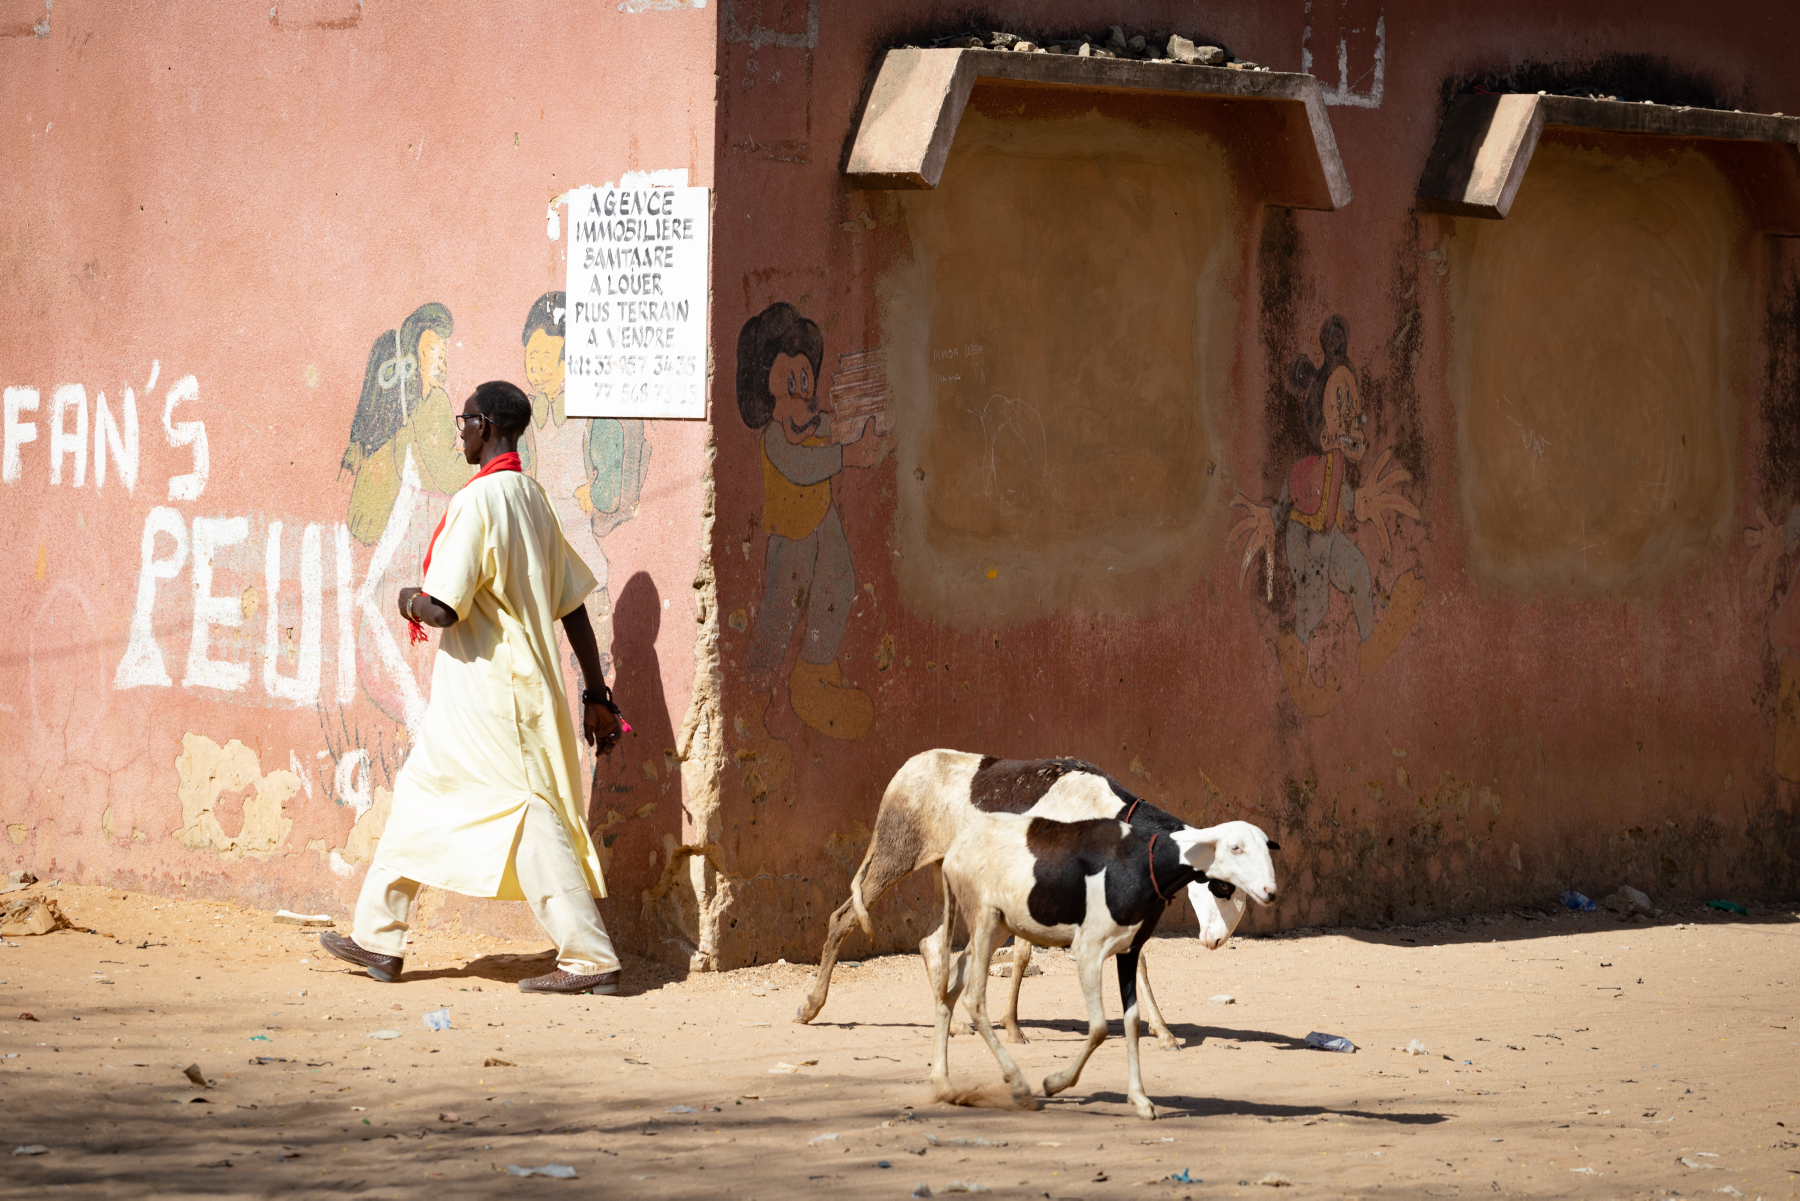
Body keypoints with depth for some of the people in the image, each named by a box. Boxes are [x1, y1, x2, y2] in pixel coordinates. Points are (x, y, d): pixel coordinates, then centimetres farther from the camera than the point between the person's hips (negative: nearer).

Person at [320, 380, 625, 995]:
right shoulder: (533, 499, 11)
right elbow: (573, 606, 12)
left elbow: (444, 609, -22)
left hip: (483, 691, -9)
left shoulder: (478, 500, -16)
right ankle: (379, 938, 20)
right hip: (525, 685, 9)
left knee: (530, 815, -7)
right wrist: (597, 696, 16)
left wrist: (411, 602, 1)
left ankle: (592, 958, -8)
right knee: (420, 797, 16)